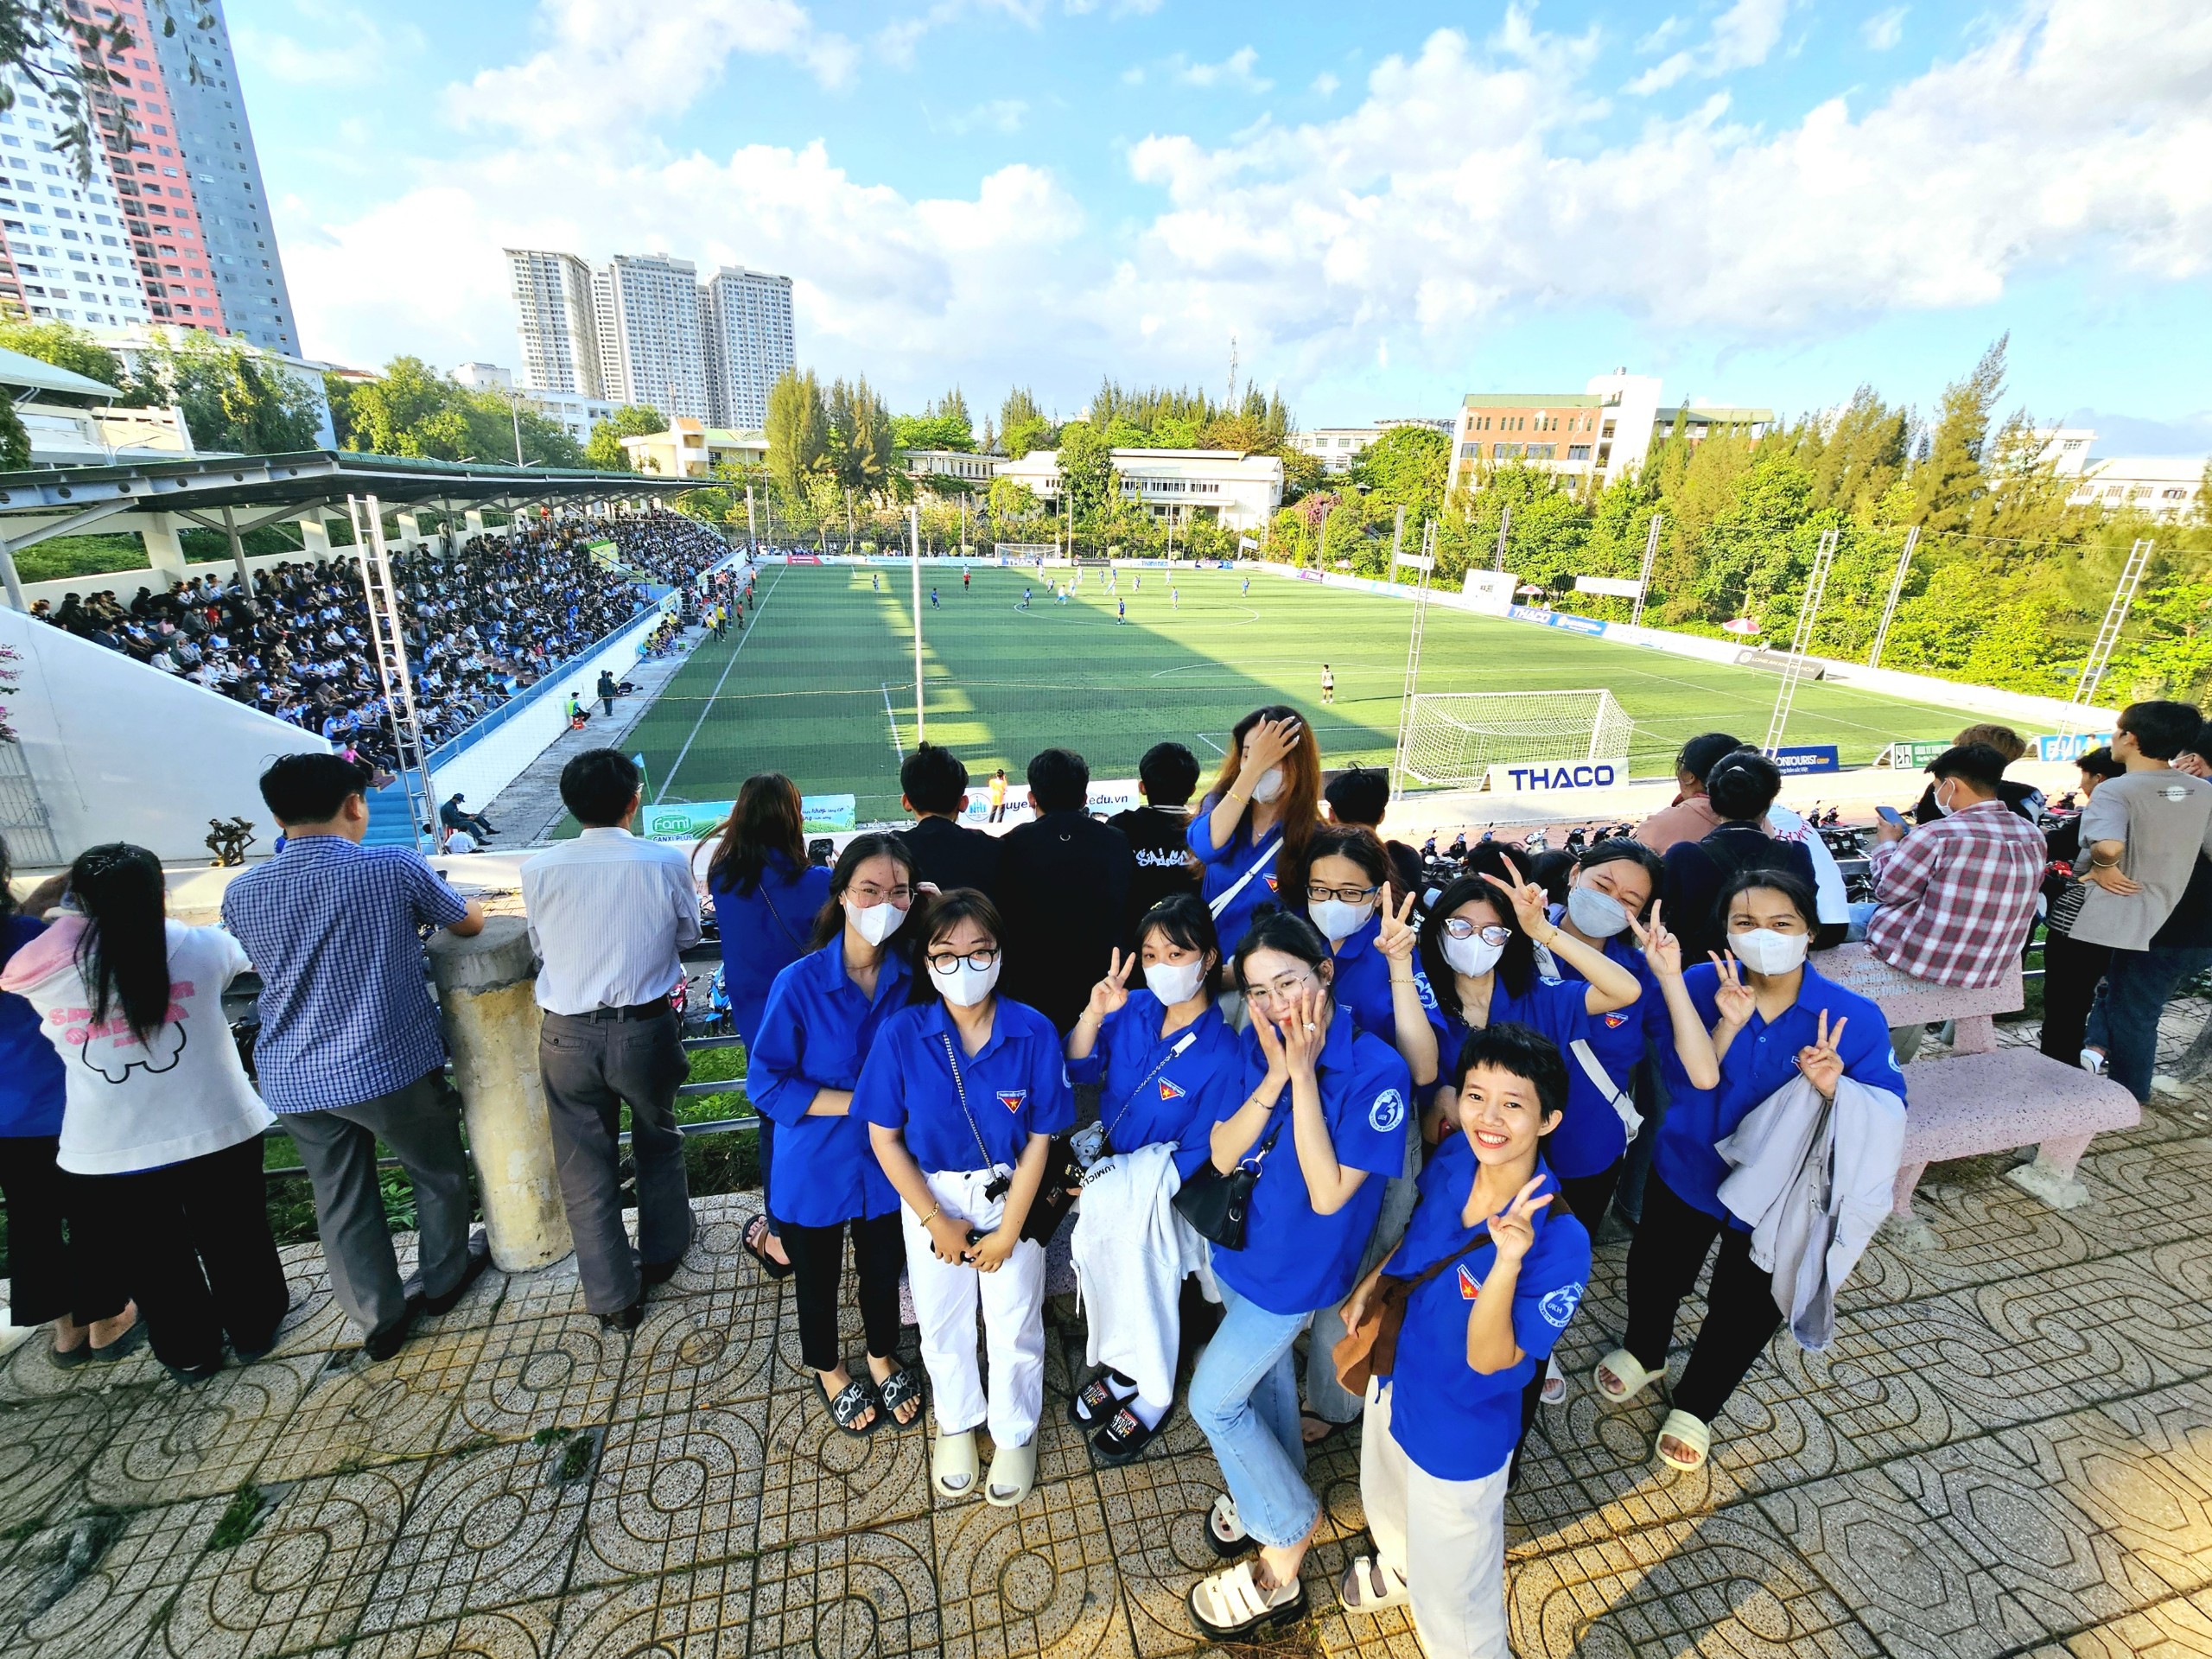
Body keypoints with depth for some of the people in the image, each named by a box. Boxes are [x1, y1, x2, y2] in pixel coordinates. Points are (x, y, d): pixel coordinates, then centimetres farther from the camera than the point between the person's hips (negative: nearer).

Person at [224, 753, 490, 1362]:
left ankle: (380, 1319, 30)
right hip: (393, 1064, -4)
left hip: (295, 1078, 4)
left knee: (342, 1201, 17)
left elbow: (271, 969, 16)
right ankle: (443, 1277, 38)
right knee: (438, 1173, 19)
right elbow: (470, 923, 1)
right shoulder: (395, 868, -14)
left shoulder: (241, 894, -1)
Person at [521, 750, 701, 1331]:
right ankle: (662, 1252, 44)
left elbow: (540, 944, 6)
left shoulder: (540, 870, -10)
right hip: (645, 1028, 0)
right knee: (658, 1141, 24)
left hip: (567, 1037, 1)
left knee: (585, 1169, 16)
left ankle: (614, 1298, 30)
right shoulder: (666, 862, -13)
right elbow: (688, 932, 3)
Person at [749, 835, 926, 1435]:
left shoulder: (912, 976, -14)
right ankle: (829, 1369, 52)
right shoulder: (798, 983, -24)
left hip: (887, 1158, 3)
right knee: (819, 1274, 22)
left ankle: (883, 1356, 53)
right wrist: (861, 1101, -23)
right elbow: (766, 1082, -19)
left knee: (884, 1266, 23)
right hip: (816, 1165, -2)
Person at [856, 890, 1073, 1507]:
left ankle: (1015, 1432, 45)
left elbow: (1039, 1139, -12)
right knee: (942, 1322, 20)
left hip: (1012, 1195, -1)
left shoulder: (1034, 1032, -20)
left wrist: (1009, 1229, -9)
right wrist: (936, 1220, -9)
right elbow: (884, 1137, -10)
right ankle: (957, 1422, 49)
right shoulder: (901, 1033, -19)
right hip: (930, 1195, 1)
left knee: (1015, 1325, 16)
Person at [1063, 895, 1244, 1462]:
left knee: (1145, 1291, 5)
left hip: (1159, 1196, -5)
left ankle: (1153, 1395, 38)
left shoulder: (1223, 1052, -25)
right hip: (1107, 1172, 5)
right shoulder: (1132, 1009, -12)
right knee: (1099, 1267, 15)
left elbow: (1200, 1154, -19)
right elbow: (1079, 1071, -7)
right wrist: (1094, 1013, -24)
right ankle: (1122, 1367, 47)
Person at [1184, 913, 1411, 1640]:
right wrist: (1275, 1075, -28)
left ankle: (1287, 1541, 29)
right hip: (1241, 1245, 6)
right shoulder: (1258, 1045, -12)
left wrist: (1305, 1075, -34)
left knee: (1212, 1401, 6)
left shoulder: (1377, 1070, -28)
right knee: (1265, 1371, 26)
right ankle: (1274, 1491, 54)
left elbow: (1329, 1195, -28)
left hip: (1295, 1267, -5)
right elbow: (1221, 1157, -13)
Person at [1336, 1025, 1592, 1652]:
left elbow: (1488, 1358, -30)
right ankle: (1403, 1566, 68)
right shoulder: (1452, 1159, -18)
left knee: (1450, 1594, 18)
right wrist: (1371, 1283, 1)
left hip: (1460, 1430, -6)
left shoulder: (1560, 1240, -34)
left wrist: (1507, 1262, -45)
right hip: (1397, 1377, 6)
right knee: (1386, 1504, 36)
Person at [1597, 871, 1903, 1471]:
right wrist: (1727, 1026, -37)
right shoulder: (1702, 985, -20)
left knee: (1746, 1307, 18)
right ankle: (1644, 1352, 56)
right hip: (1687, 1169, 1)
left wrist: (1834, 1088, -35)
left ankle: (1696, 1404, 48)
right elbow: (1682, 1081, -24)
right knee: (1656, 1272, 22)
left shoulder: (1853, 1016, -19)